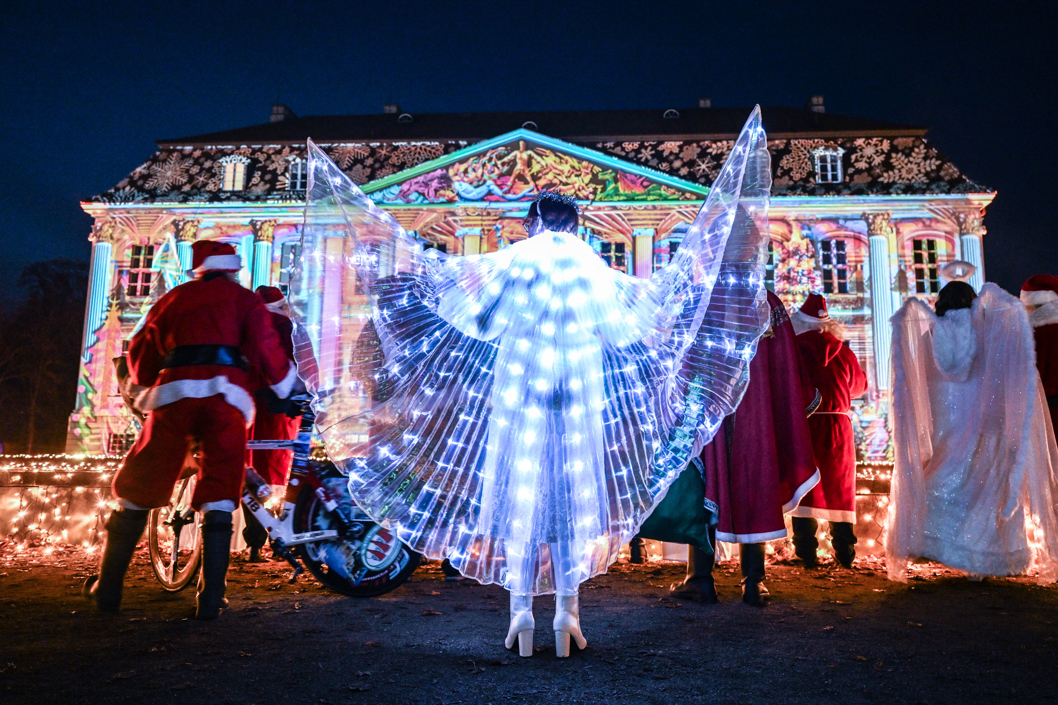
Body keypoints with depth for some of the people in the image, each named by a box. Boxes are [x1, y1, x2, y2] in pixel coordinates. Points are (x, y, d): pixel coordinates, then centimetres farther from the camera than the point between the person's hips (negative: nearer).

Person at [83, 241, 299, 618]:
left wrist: (147, 388, 42)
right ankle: (211, 598, 0)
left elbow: (141, 353, 24)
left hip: (173, 393, 3)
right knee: (218, 497, 3)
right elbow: (266, 349, 2)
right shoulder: (244, 299, 15)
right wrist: (285, 387, 18)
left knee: (137, 490, 14)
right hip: (225, 395, -2)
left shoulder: (173, 298, 24)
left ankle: (107, 588, 19)